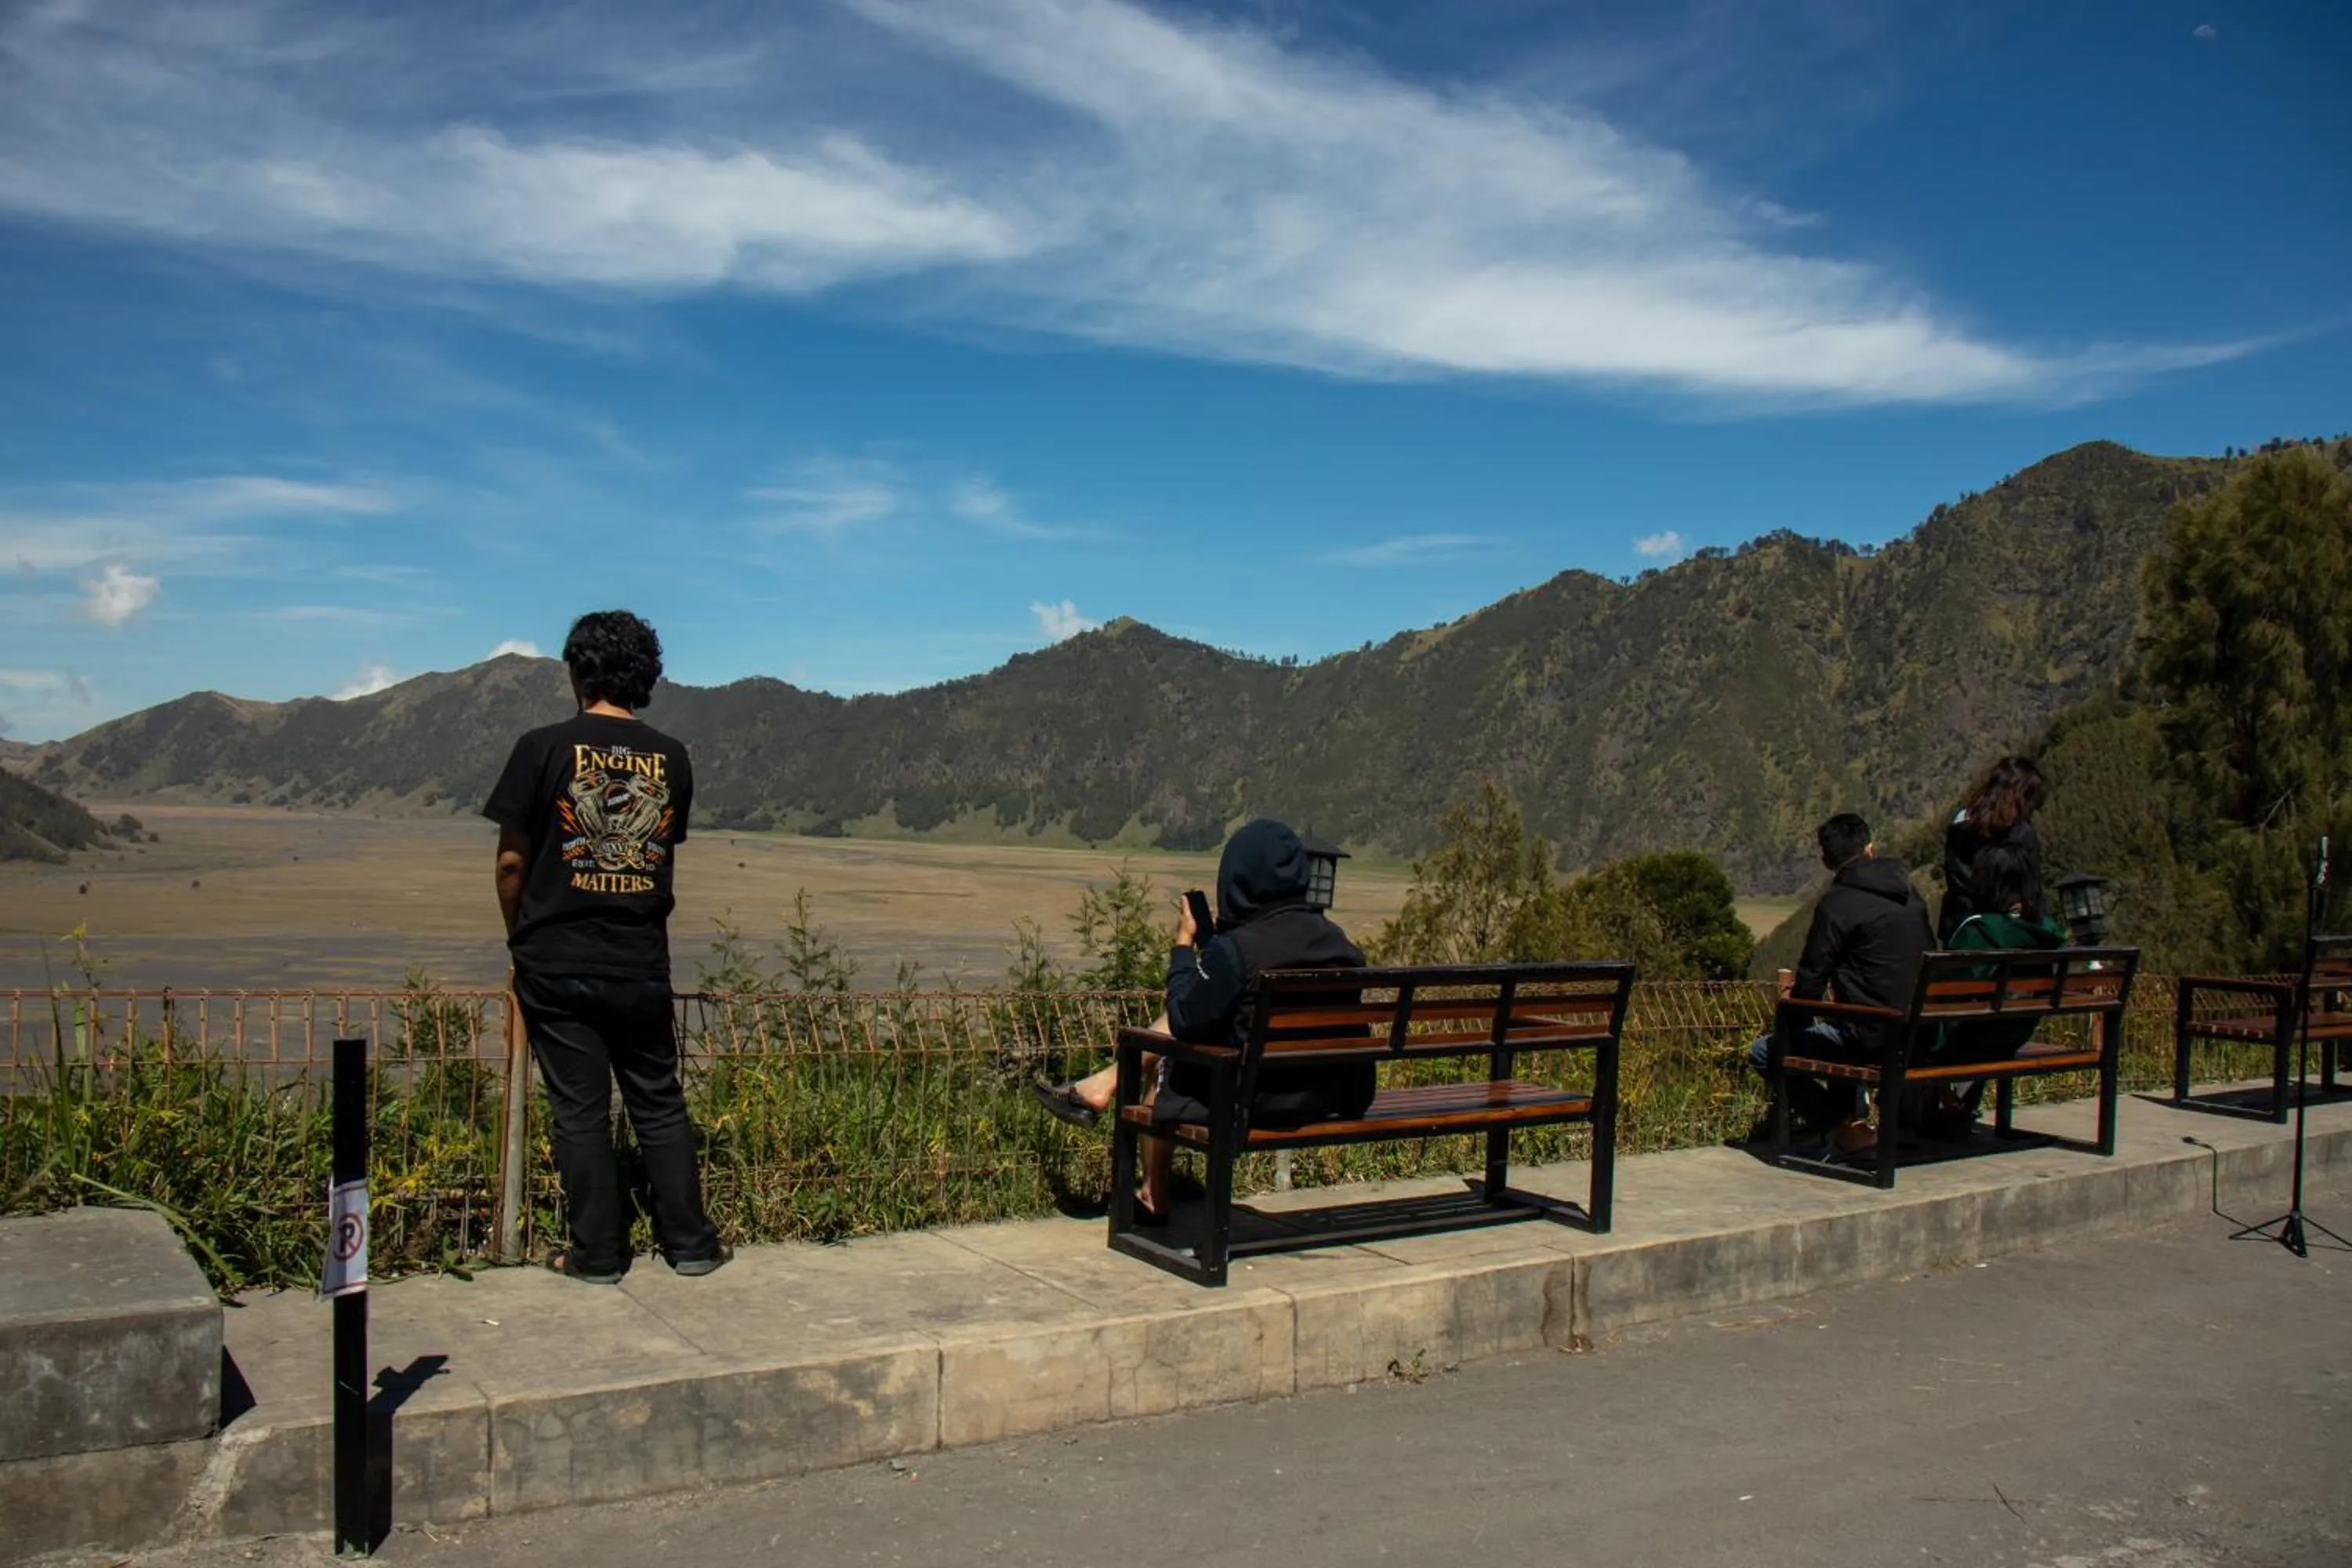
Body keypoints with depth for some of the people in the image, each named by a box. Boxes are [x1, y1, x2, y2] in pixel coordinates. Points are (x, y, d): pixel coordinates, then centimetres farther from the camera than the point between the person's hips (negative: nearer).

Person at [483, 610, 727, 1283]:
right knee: (659, 1103, 14)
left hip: (557, 963, -2)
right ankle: (690, 1242, 19)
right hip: (642, 964, 2)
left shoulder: (544, 748, -8)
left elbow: (512, 861, -5)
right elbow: (667, 858, 8)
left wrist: (521, 937, 10)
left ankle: (598, 1254, 14)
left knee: (580, 1110, 7)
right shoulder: (671, 758, 1)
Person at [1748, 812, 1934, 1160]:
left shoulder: (1837, 904, -12)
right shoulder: (1910, 895, 10)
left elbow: (1811, 980, -10)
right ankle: (1850, 1116, 29)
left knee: (1764, 1052, 1)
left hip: (1873, 1039, -8)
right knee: (1836, 1030, 37)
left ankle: (1848, 1128, -1)